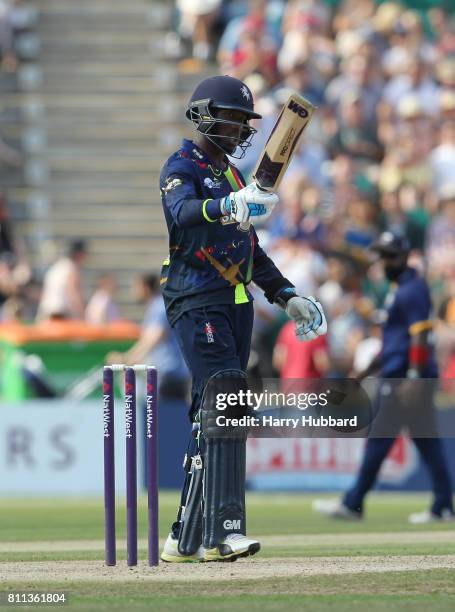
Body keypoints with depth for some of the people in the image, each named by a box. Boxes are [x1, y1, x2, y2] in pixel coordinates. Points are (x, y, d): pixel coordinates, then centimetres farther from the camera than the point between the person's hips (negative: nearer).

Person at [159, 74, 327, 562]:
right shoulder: (182, 168, -5)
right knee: (223, 403, -20)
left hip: (236, 303, 8)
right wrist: (230, 206, -47)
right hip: (196, 302, -8)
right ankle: (223, 530, -27)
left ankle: (187, 537, 10)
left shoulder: (232, 175, 22)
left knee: (210, 416, 7)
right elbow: (183, 211, -28)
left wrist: (286, 296, 23)